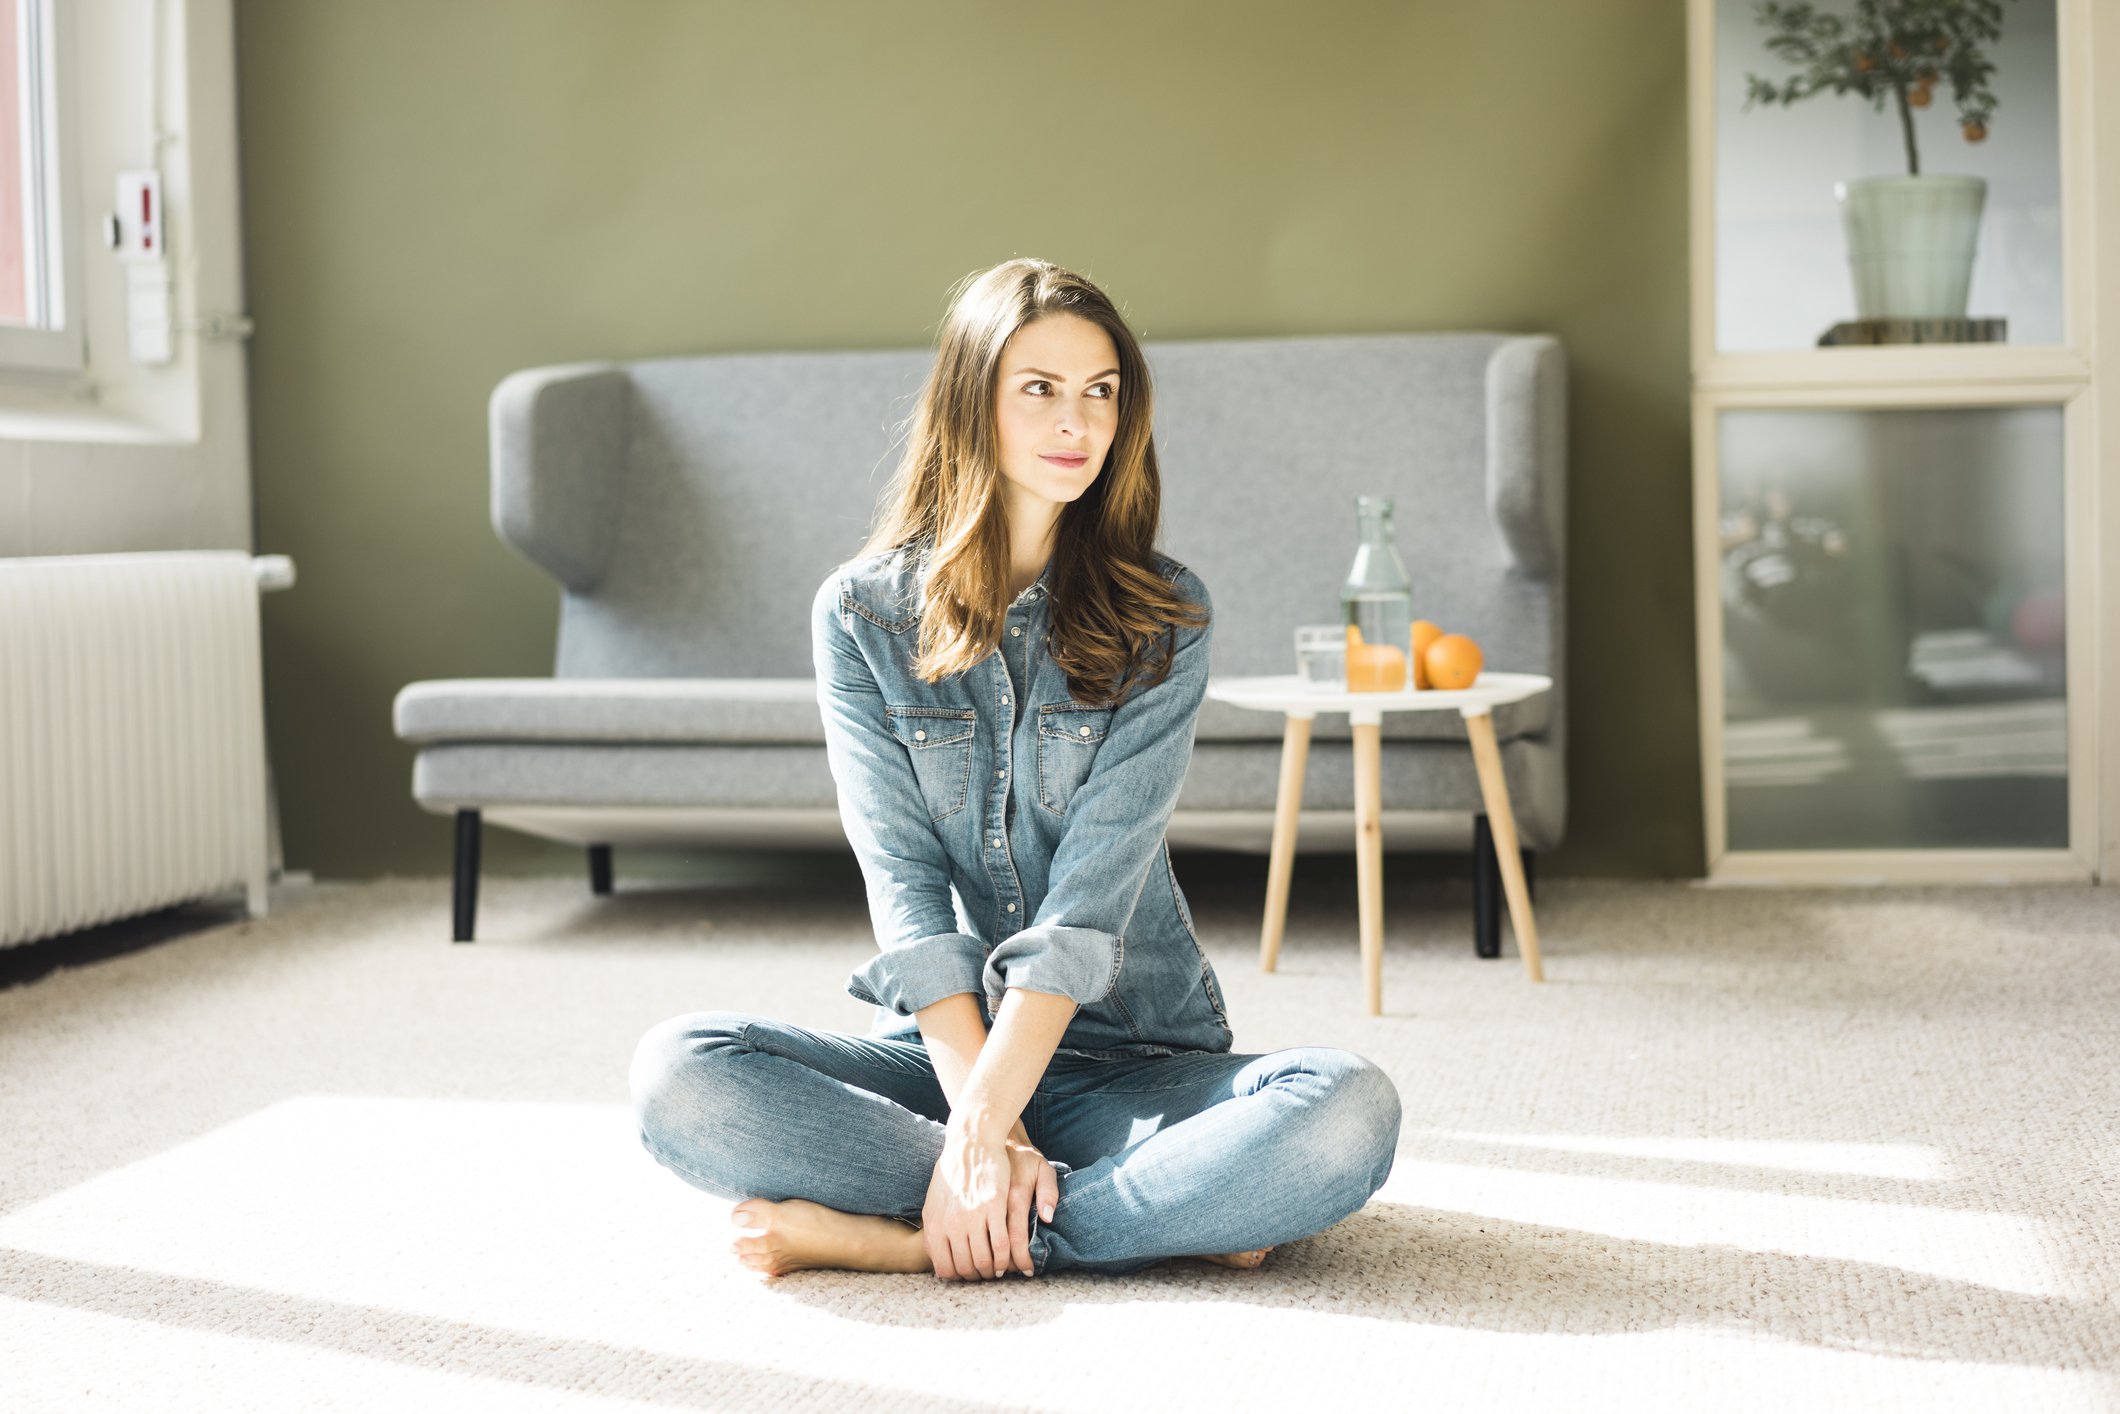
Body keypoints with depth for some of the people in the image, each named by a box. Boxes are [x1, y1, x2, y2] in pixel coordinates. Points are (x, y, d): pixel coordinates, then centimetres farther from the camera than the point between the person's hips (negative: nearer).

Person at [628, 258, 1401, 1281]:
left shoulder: (1162, 615, 0)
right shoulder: (860, 611, 2)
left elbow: (1097, 881, -12)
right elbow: (903, 880, -8)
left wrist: (987, 1120, -24)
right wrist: (985, 1127, -20)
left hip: (1129, 1058, -1)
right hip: (940, 1048, 1)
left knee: (1347, 1114, -31)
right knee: (678, 1074, -27)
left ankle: (910, 1242, -24)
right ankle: (1168, 1213, -23)